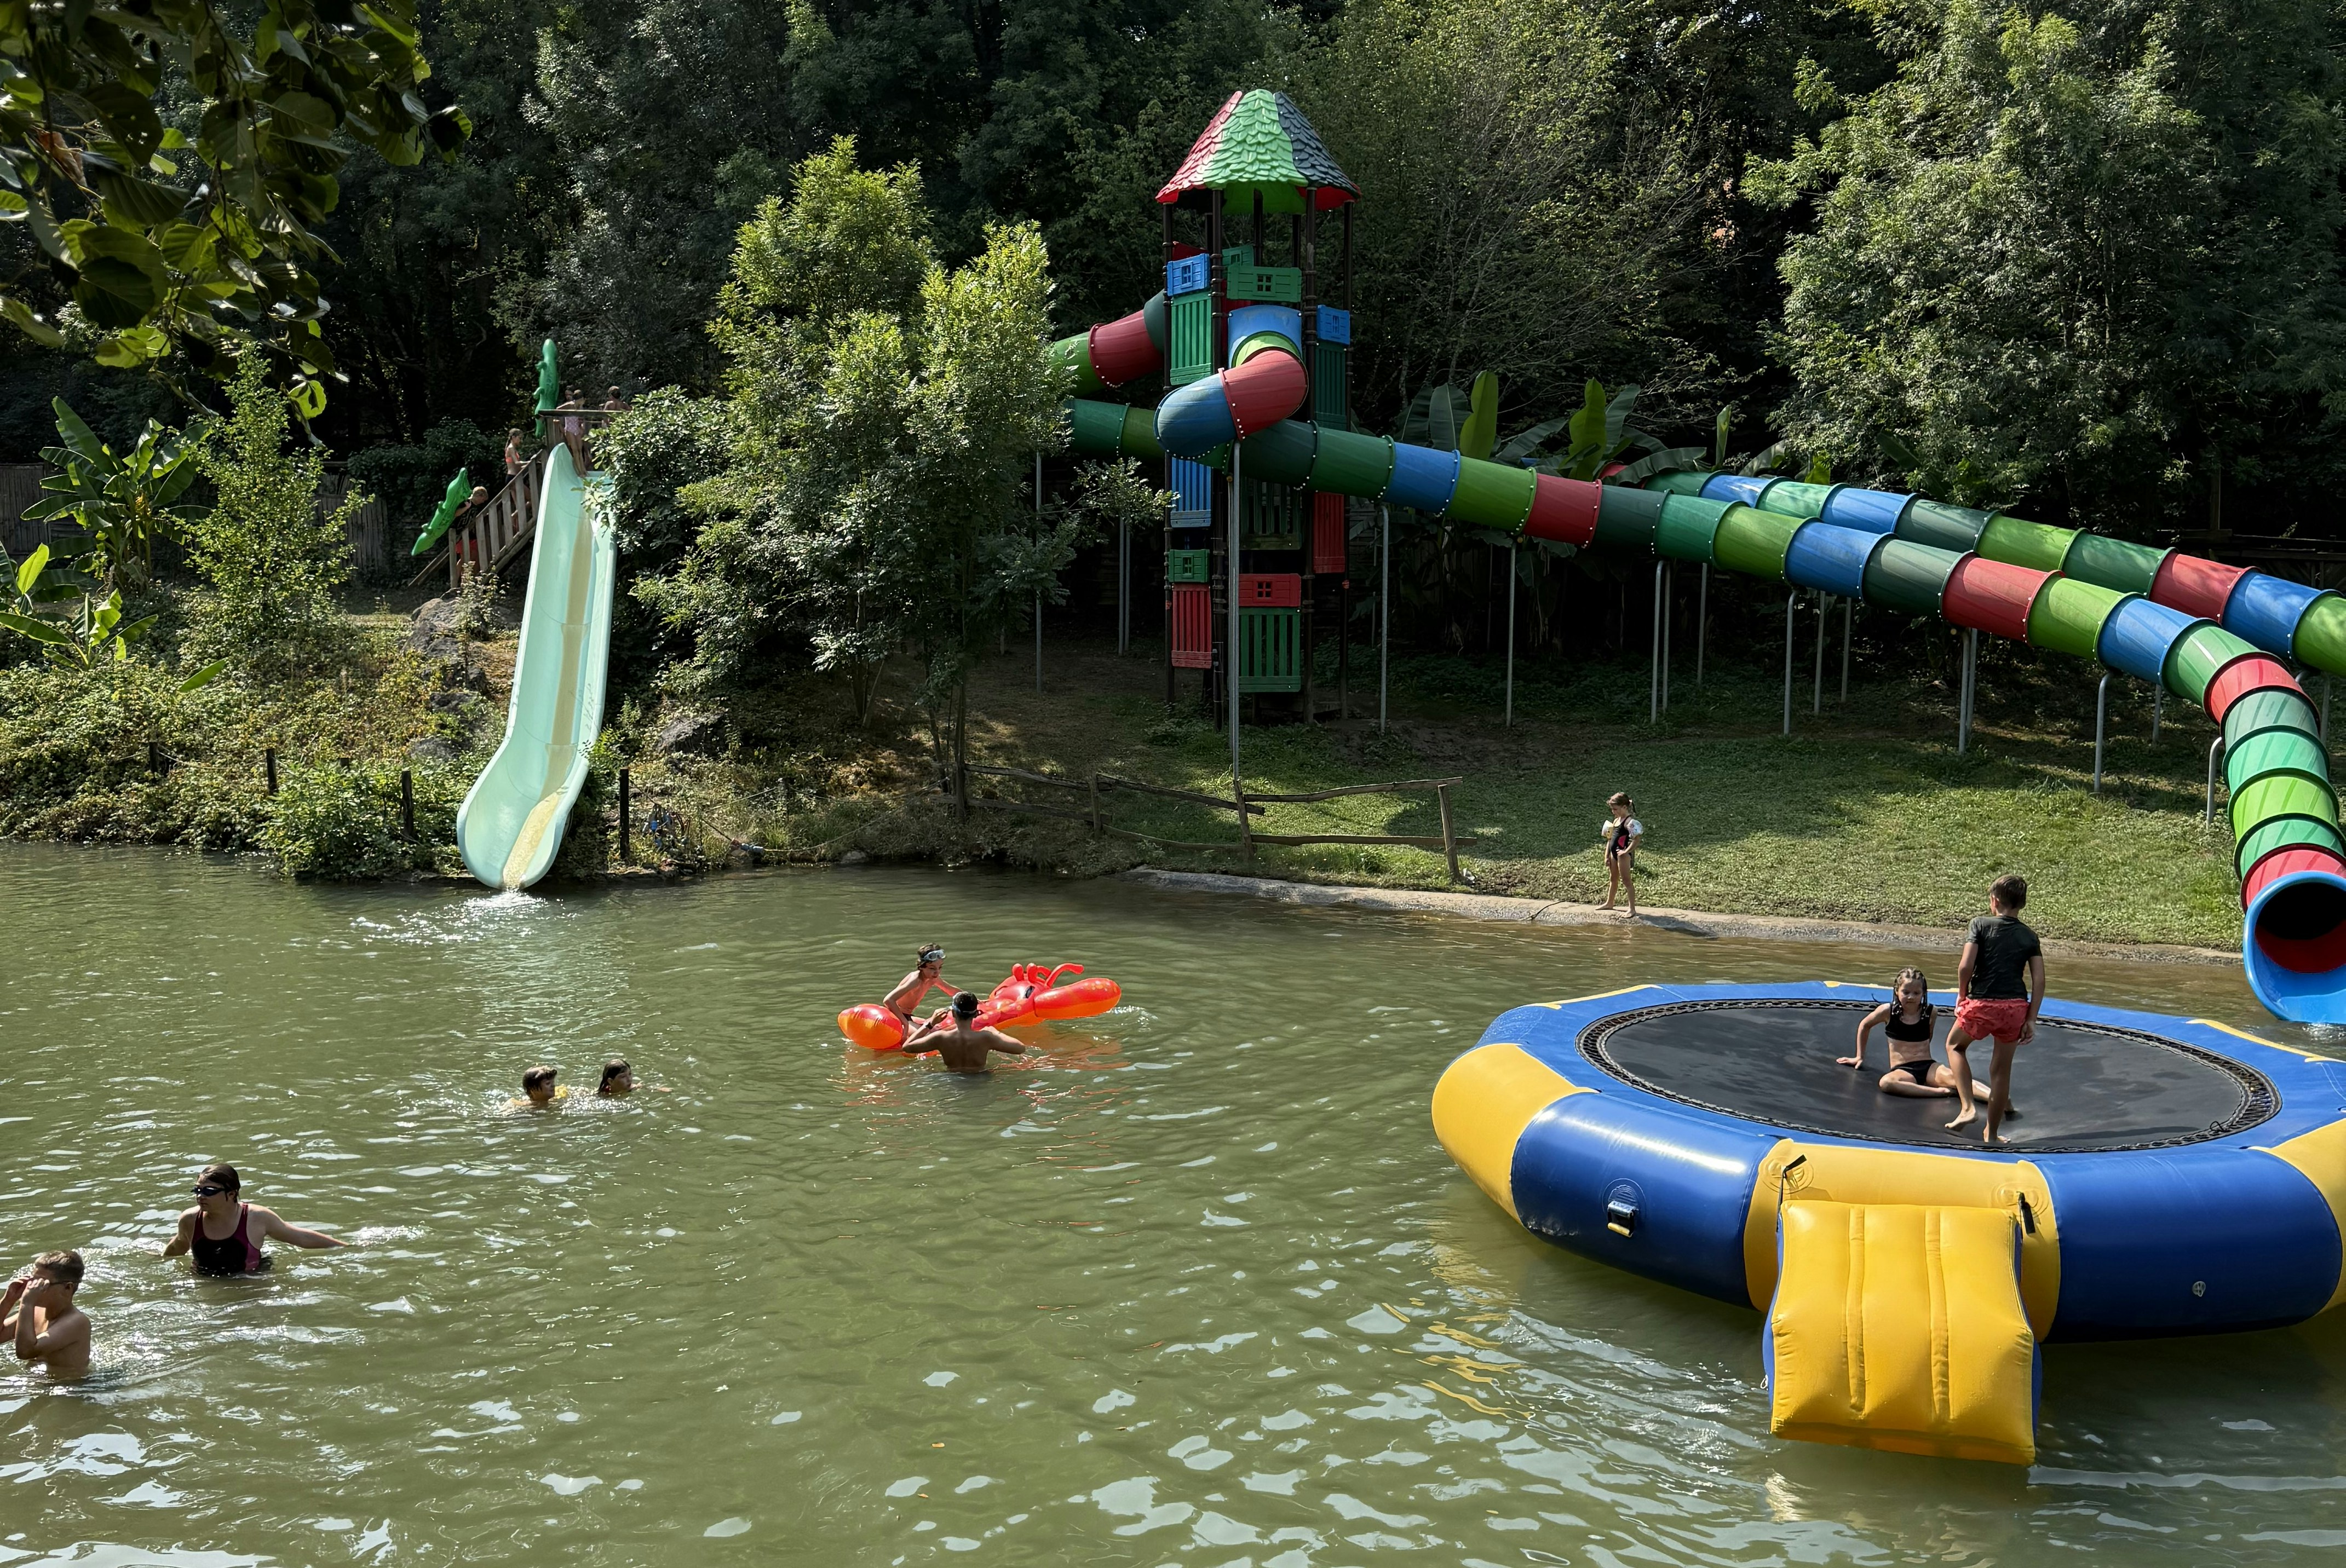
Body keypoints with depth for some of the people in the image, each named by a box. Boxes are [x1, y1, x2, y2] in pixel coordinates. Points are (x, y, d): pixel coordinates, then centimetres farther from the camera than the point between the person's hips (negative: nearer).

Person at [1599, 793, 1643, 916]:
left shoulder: (1629, 822, -15)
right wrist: (1607, 856, 16)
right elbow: (1610, 839, 18)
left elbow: (1636, 840, -23)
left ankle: (1632, 909, 0)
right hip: (1614, 853, 9)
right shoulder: (1616, 820, 13)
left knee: (1626, 881, -5)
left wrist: (1626, 851, -22)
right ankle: (1609, 903, 39)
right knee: (1613, 879, 23)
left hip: (1623, 854, -9)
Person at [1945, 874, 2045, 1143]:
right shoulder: (2030, 937, 10)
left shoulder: (1981, 925, -1)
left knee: (1954, 1045, 23)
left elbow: (1965, 966, -11)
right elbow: (2039, 981, 2)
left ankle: (1968, 1108, 8)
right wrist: (2031, 1020, 5)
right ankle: (1991, 1133, 22)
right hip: (2016, 1007, 3)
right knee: (2002, 1069, 14)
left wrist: (1963, 996, 5)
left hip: (1982, 1003, -3)